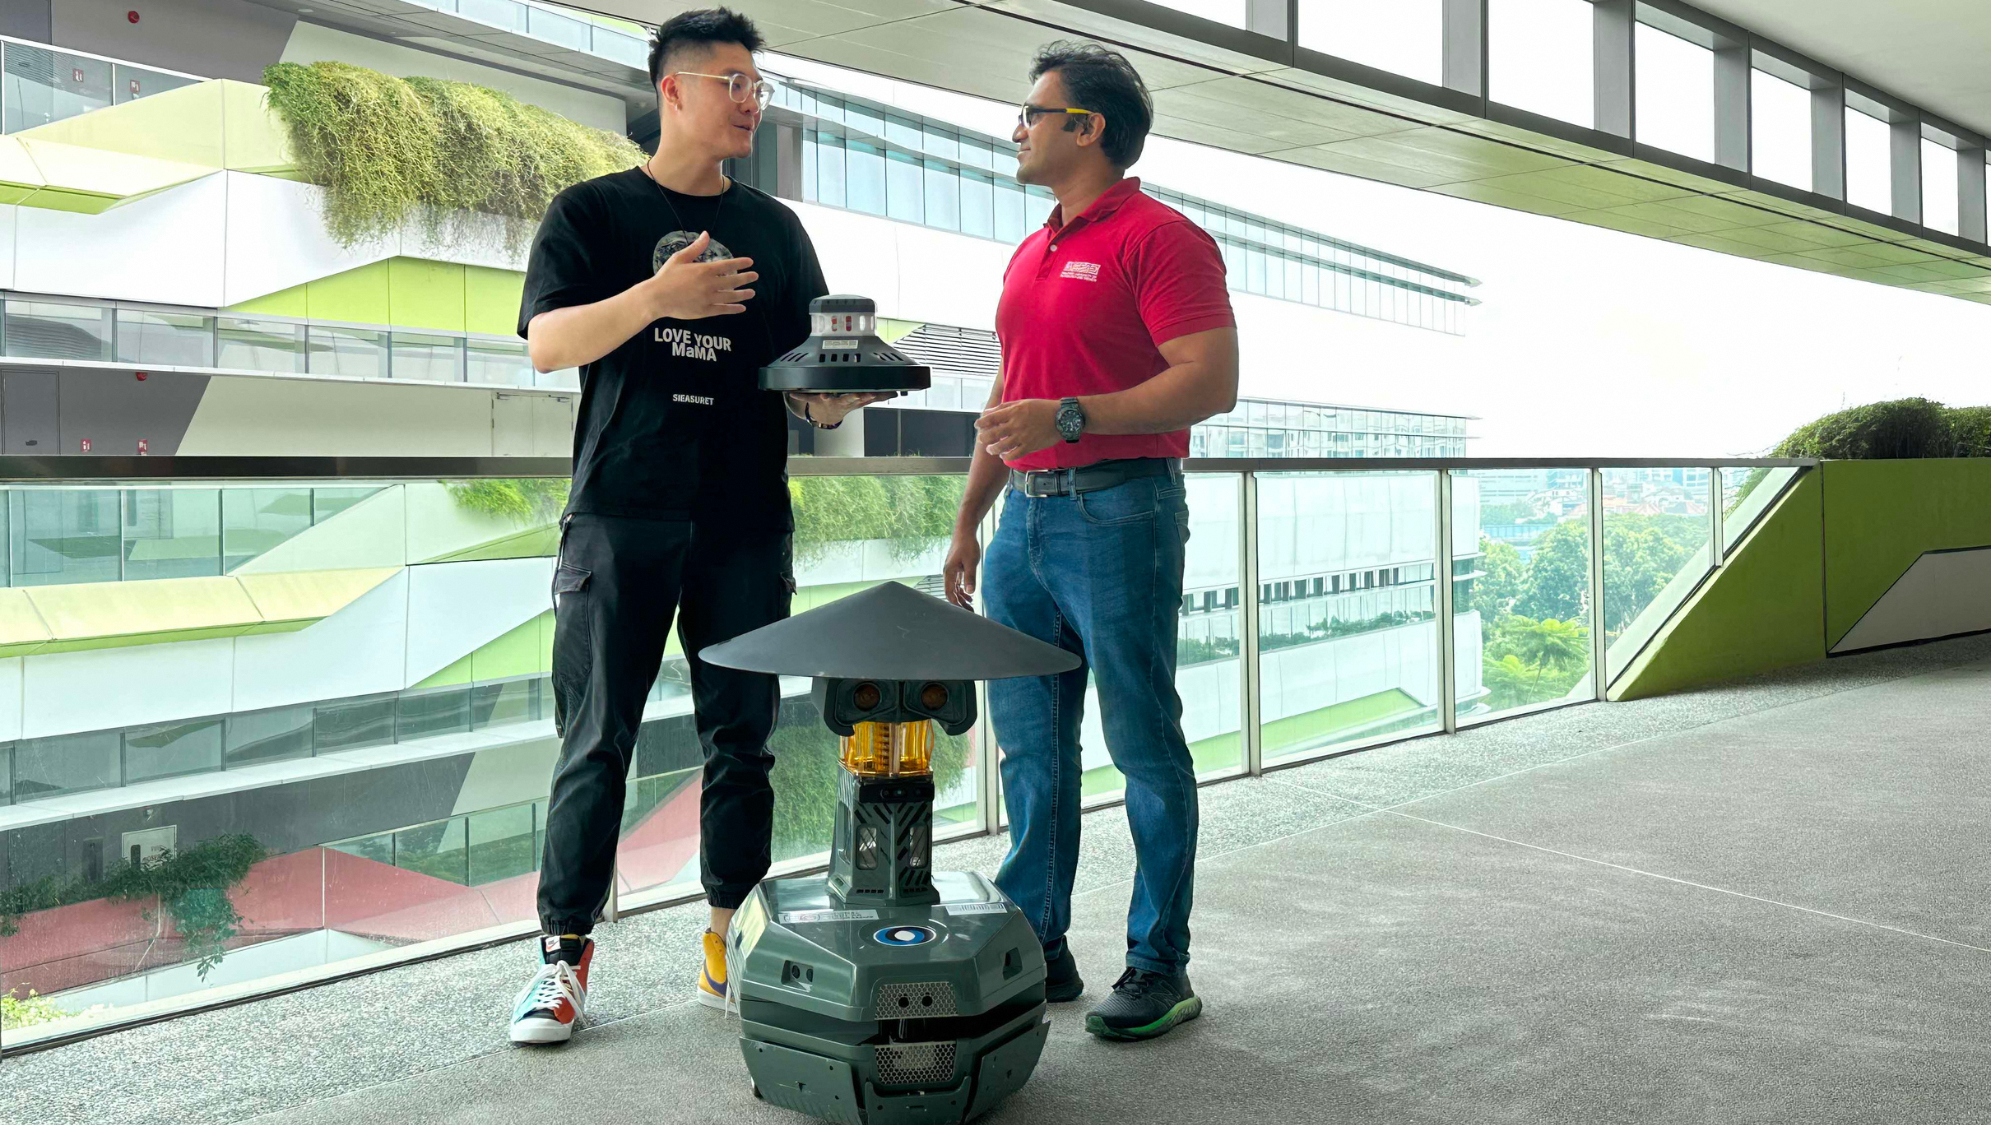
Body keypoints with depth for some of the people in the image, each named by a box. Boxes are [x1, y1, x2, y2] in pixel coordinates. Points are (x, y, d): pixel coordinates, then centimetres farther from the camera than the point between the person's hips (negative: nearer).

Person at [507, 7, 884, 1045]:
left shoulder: (775, 230, 16)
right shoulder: (592, 212, 7)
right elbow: (547, 342, -6)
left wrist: (834, 398, -10)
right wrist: (656, 297, -21)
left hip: (747, 522, 3)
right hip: (621, 517, -3)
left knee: (741, 741, 5)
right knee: (596, 744, -1)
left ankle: (729, 948, 14)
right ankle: (565, 952, 8)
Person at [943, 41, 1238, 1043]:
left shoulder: (1158, 237, -6)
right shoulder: (1031, 256, 20)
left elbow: (1212, 381, -17)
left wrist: (1069, 418, -22)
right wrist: (968, 523, 21)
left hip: (1118, 516, -8)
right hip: (1026, 519, 9)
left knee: (1144, 744, -1)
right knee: (1029, 745, 10)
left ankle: (1160, 969, 8)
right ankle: (1037, 949, 21)